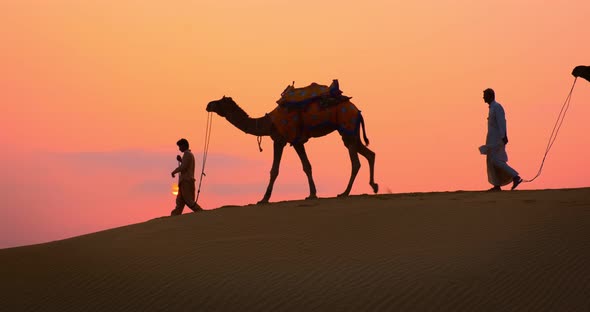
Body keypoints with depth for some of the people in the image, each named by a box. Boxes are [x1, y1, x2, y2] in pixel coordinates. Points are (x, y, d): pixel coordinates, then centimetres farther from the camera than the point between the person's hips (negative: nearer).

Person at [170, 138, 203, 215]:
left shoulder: (187, 154, -12)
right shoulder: (190, 154, 19)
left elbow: (183, 167, -20)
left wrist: (174, 172, -7)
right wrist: (180, 160, 13)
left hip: (186, 181, -10)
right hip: (186, 181, 10)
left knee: (188, 200, -11)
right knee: (180, 200, 8)